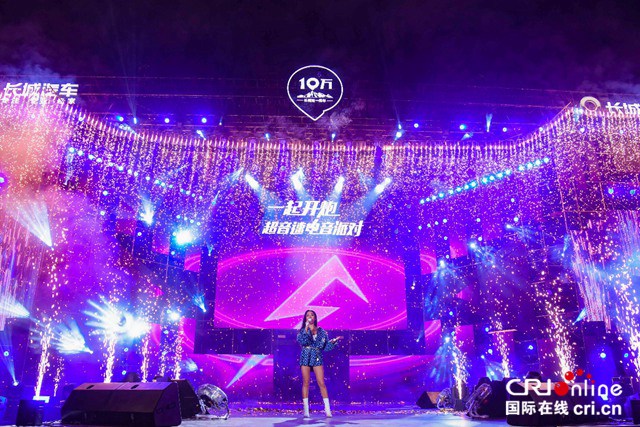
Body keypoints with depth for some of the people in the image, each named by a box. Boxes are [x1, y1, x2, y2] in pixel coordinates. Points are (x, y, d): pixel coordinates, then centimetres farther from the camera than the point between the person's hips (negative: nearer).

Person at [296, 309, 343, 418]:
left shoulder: (321, 331, 9)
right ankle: (306, 411, 5)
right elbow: (301, 341, -13)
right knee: (306, 383, -1)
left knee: (321, 383, -6)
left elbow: (325, 347, 8)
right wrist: (306, 329, -17)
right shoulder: (302, 330, 6)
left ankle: (328, 410, -3)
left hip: (317, 358, 0)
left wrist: (334, 341, -5)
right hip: (306, 357, 0)